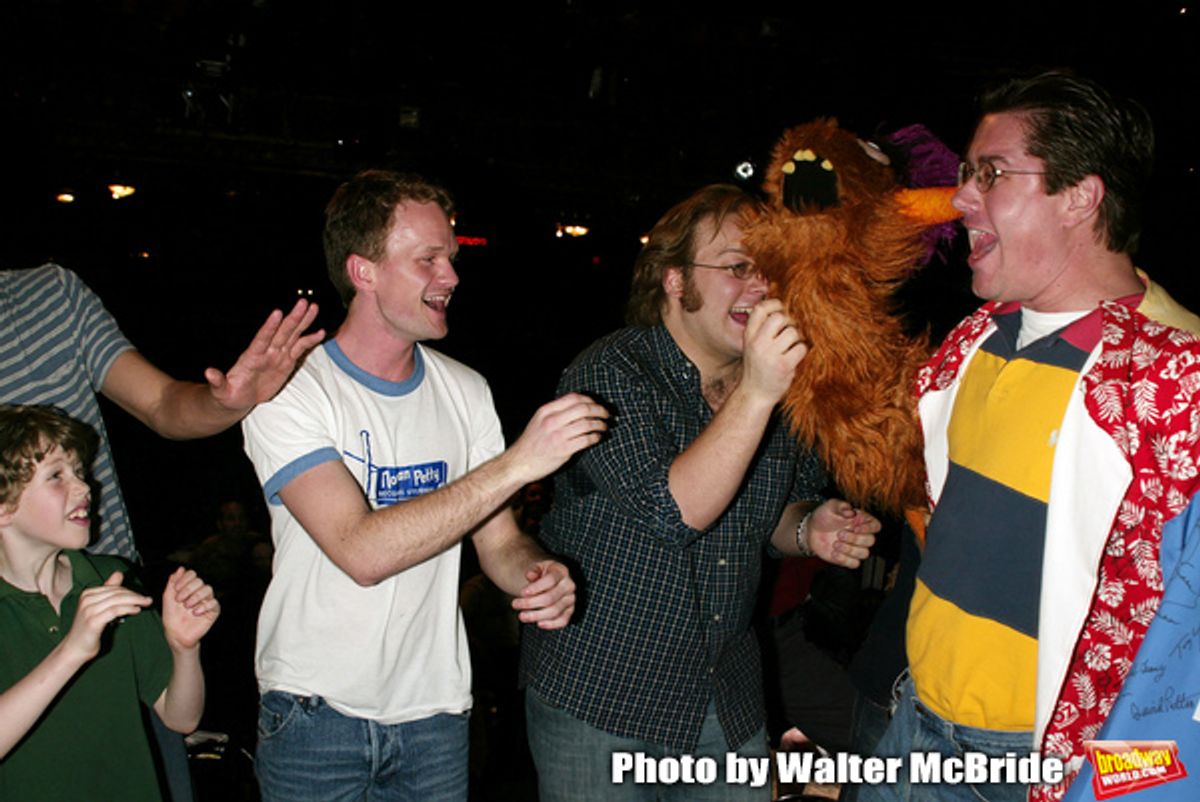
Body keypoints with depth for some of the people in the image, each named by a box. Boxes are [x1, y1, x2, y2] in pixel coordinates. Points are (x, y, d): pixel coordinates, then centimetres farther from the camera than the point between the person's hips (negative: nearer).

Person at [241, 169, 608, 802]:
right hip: (315, 717, -4)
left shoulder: (465, 391, 3)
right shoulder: (289, 390, -14)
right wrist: (516, 463, -30)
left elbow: (499, 543, 4)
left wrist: (538, 575, -20)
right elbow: (363, 551, -27)